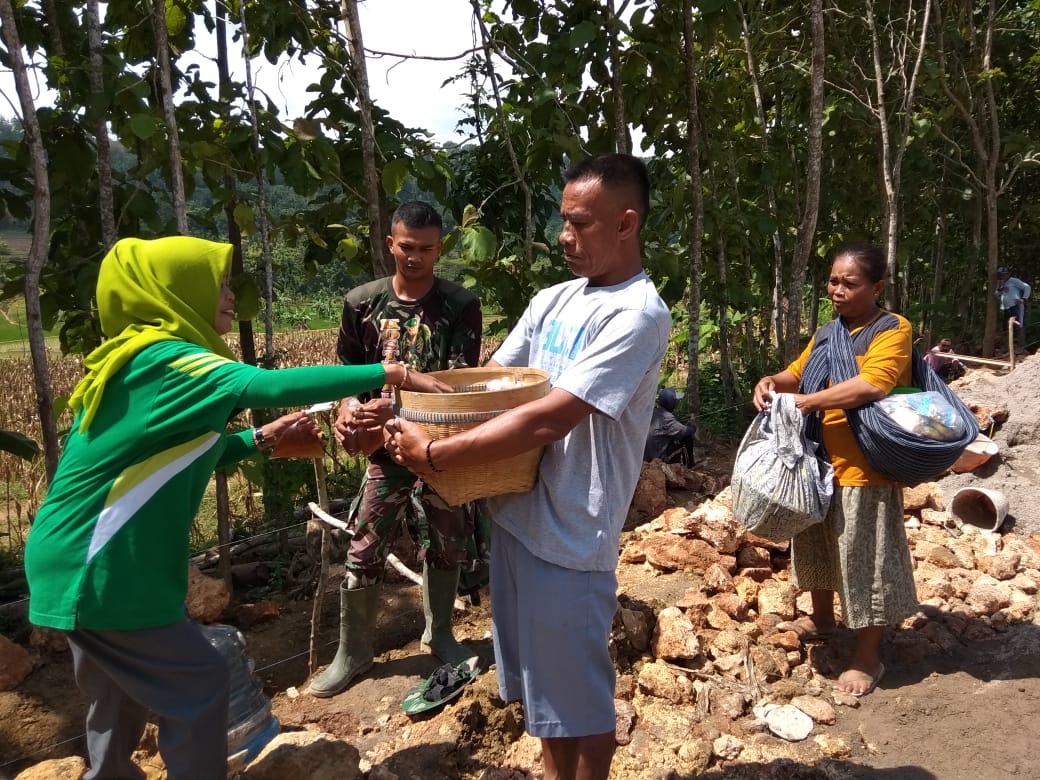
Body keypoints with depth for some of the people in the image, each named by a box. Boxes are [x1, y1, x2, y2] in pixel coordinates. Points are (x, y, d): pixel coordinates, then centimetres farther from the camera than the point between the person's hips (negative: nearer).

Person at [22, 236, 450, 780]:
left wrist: (260, 439, 5)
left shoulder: (135, 362, 11)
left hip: (87, 563, 10)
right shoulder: (166, 358, -20)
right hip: (96, 571, -10)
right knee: (197, 685, 2)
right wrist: (392, 374, -32)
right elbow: (269, 385, -35)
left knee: (119, 701, 23)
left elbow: (178, 457, 17)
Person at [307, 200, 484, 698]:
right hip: (386, 447, 1)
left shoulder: (461, 305, -8)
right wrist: (348, 413, -16)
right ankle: (352, 653, 25)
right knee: (363, 553, 5)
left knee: (447, 547, 14)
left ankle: (439, 634, 38)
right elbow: (349, 372, 6)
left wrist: (392, 406, -29)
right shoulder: (362, 302, -2)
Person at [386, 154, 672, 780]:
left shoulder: (639, 315, -17)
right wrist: (405, 414, -6)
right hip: (515, 513, 8)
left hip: (571, 534, -7)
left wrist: (434, 455, -20)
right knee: (542, 683, 23)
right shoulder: (552, 301, 8)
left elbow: (546, 421, -25)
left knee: (577, 695, 11)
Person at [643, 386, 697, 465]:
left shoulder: (654, 411, 1)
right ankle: (689, 465, 14)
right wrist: (693, 426, -1)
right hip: (659, 457, -8)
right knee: (687, 437, -1)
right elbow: (684, 432, -21)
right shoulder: (666, 417, -25)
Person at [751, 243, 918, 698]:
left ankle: (867, 657, 18)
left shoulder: (892, 330, -13)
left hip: (862, 469, -8)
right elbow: (798, 372, 17)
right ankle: (822, 617, 45)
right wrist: (772, 382, -6)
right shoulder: (827, 332, 11)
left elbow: (872, 384, -29)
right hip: (818, 461, 8)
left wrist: (806, 402, -26)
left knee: (864, 558, 3)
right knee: (818, 545, 23)